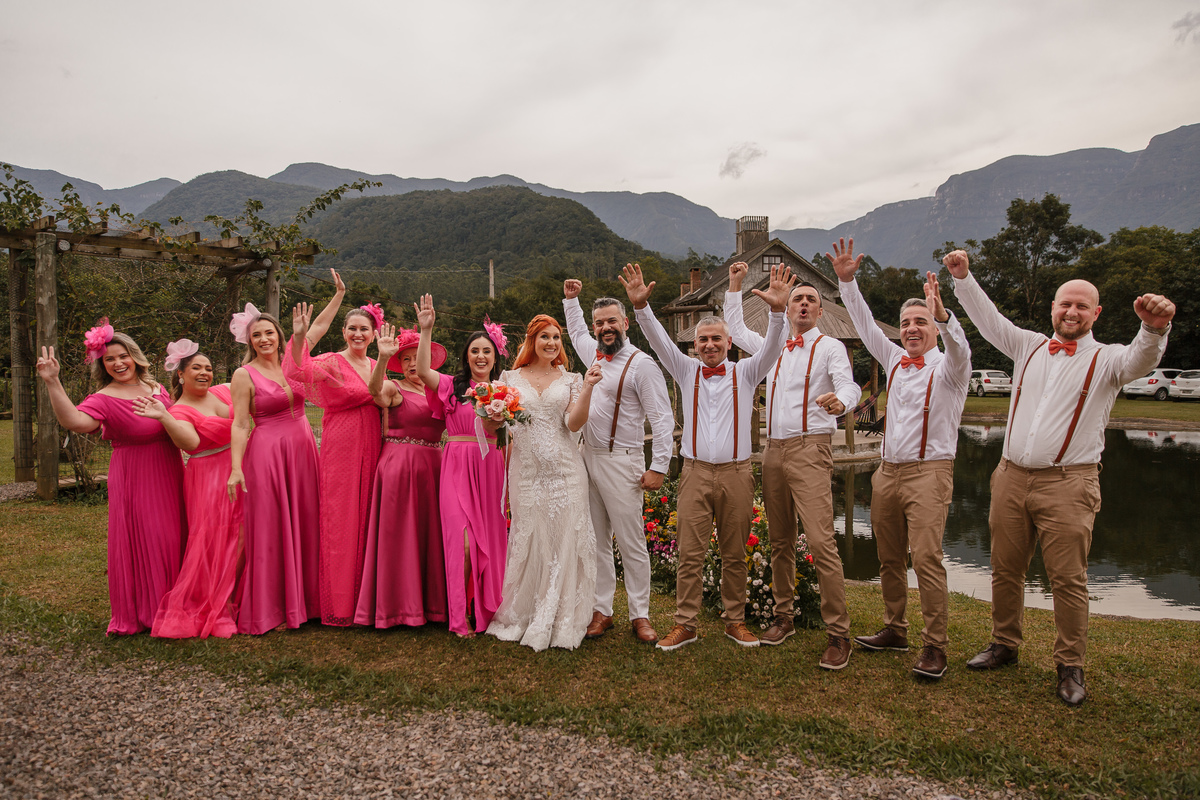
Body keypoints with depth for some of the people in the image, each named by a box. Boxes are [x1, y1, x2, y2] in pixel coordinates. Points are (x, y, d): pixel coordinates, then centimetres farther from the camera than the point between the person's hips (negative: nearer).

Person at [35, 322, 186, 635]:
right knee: (140, 544, -1)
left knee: (171, 539, 14)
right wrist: (53, 383, -40)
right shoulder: (104, 399, -12)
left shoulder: (156, 388, 7)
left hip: (169, 477, 6)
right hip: (134, 480, -6)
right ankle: (139, 612, 15)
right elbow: (74, 421, -34)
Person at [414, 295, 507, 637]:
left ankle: (485, 608, 21)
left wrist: (497, 415, -10)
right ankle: (460, 614, 2)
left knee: (490, 538, 6)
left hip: (489, 467, 3)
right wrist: (426, 330, -19)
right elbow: (423, 370, -14)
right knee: (463, 539, -11)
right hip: (458, 466, -3)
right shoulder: (452, 385, 4)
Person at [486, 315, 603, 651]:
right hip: (526, 470, 0)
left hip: (565, 471, 0)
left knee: (564, 541, 0)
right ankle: (523, 617, 20)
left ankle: (561, 621, 13)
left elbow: (574, 423, -5)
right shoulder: (511, 378, 9)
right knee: (529, 542, 3)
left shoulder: (570, 380, 8)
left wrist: (587, 388, -16)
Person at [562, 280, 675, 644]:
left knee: (631, 543, -1)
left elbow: (663, 419, -11)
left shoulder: (641, 364, -9)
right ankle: (601, 611, 18)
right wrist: (571, 300, 31)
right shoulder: (593, 353, 12)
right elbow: (576, 331, 37)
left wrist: (659, 467, -15)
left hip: (621, 463, -7)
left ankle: (640, 615, 9)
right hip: (588, 458, 7)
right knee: (596, 541, 10)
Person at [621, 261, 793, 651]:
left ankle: (735, 620, 21)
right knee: (690, 553, 0)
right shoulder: (687, 371, 9)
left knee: (734, 554, 8)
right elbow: (660, 340, -3)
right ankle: (685, 625, 9)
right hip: (696, 472, 0)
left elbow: (771, 348, -10)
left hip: (736, 473, 0)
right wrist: (641, 306, -19)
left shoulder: (745, 372, 6)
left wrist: (777, 311, -27)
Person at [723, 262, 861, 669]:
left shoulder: (829, 347, 3)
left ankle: (838, 633, -9)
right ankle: (783, 617, 19)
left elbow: (848, 385, -14)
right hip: (774, 449, 6)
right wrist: (735, 286, 30)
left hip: (810, 449, -6)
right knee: (780, 541, 9)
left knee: (821, 541, -15)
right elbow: (736, 331, 33)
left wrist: (840, 401, -37)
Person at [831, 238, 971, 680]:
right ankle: (895, 630, 24)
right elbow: (865, 324, 12)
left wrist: (943, 315, -43)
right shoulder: (895, 361, 14)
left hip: (928, 470, -6)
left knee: (926, 559, -13)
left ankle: (935, 647, -5)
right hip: (888, 470, 6)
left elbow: (960, 349, -24)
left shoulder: (946, 368, -2)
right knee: (890, 559, 11)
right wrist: (847, 281, 2)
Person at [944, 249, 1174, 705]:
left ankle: (1070, 667, 12)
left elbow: (1140, 360, -18)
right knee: (1005, 568, 11)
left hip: (1068, 483, -4)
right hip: (1012, 476, 4)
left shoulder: (1106, 360, 3)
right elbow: (987, 318, 15)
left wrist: (1155, 328, -40)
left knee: (1068, 579, -3)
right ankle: (1004, 645, 28)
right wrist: (963, 276, 4)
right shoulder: (1029, 347, 15)